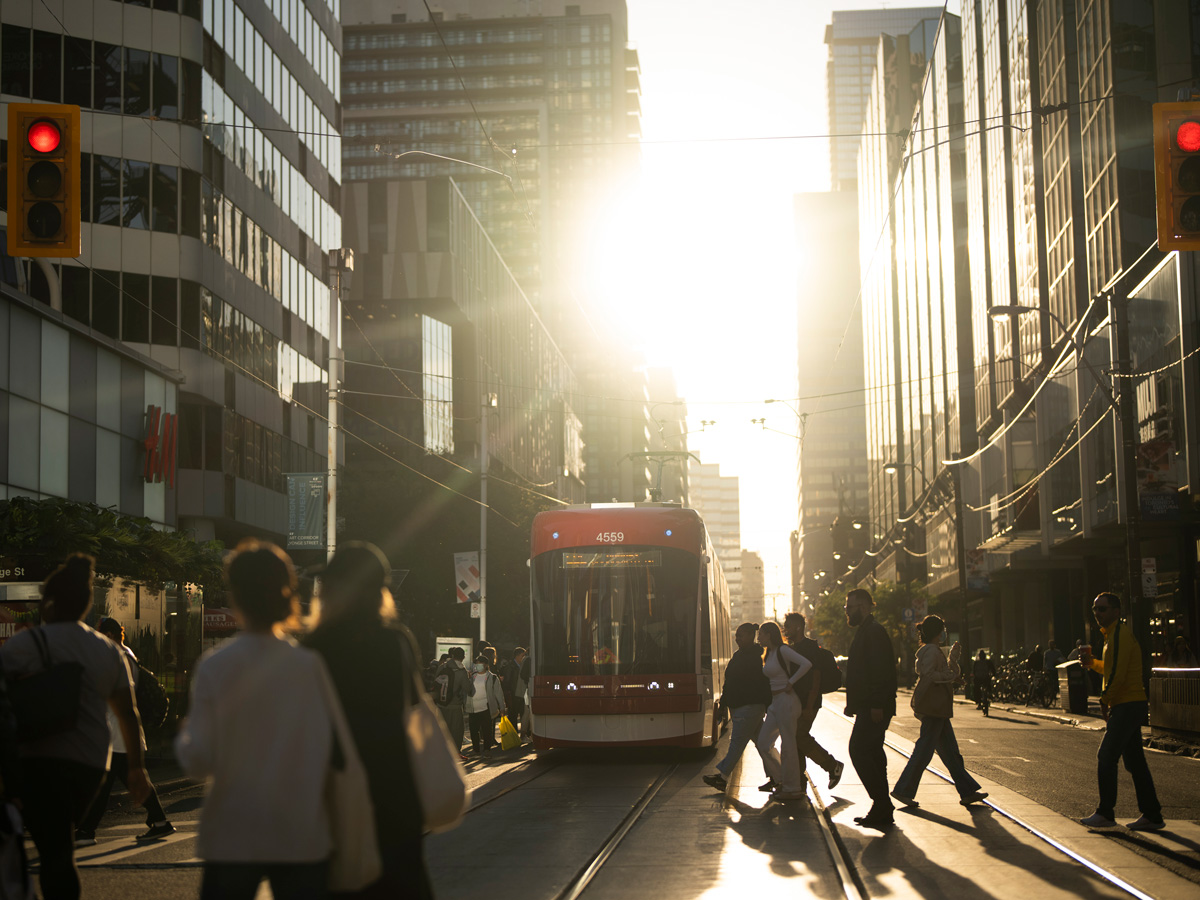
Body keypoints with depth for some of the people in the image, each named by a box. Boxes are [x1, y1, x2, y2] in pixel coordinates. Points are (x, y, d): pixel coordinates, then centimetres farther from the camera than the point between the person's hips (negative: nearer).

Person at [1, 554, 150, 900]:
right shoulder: (108, 650, 13)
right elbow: (128, 715, 16)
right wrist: (137, 767, 22)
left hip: (41, 761, -5)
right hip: (92, 764, 5)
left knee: (54, 852, -7)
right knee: (60, 848, 19)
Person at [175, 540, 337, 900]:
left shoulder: (215, 666, -8)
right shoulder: (312, 665, -5)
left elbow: (197, 760, -9)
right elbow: (336, 752, -3)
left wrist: (184, 736, 10)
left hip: (233, 839, 0)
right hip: (304, 840, 1)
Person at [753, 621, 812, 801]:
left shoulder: (783, 650, -11)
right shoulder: (769, 654, 15)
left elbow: (806, 664, -21)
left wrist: (790, 683, -17)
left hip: (787, 701, -9)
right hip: (775, 703, 9)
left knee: (787, 745, -5)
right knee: (763, 742, 8)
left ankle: (792, 788, 1)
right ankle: (779, 779, 18)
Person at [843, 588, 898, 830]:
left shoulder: (873, 632, -13)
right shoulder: (866, 631, 20)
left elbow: (881, 671, -21)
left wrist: (877, 705, -25)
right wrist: (853, 703, 21)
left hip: (873, 709, -11)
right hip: (870, 708, 11)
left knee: (859, 751, -12)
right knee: (872, 753, 11)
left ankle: (881, 806, -10)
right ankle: (881, 809, 14)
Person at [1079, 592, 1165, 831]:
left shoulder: (1120, 634, -14)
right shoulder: (1112, 634, 18)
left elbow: (1118, 674, -21)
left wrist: (1105, 700, -11)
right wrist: (1091, 662, 14)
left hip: (1127, 706, -10)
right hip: (1131, 705, 10)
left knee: (1106, 758, -8)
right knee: (1134, 762, 11)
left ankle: (1105, 814, -5)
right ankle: (1152, 815, 13)